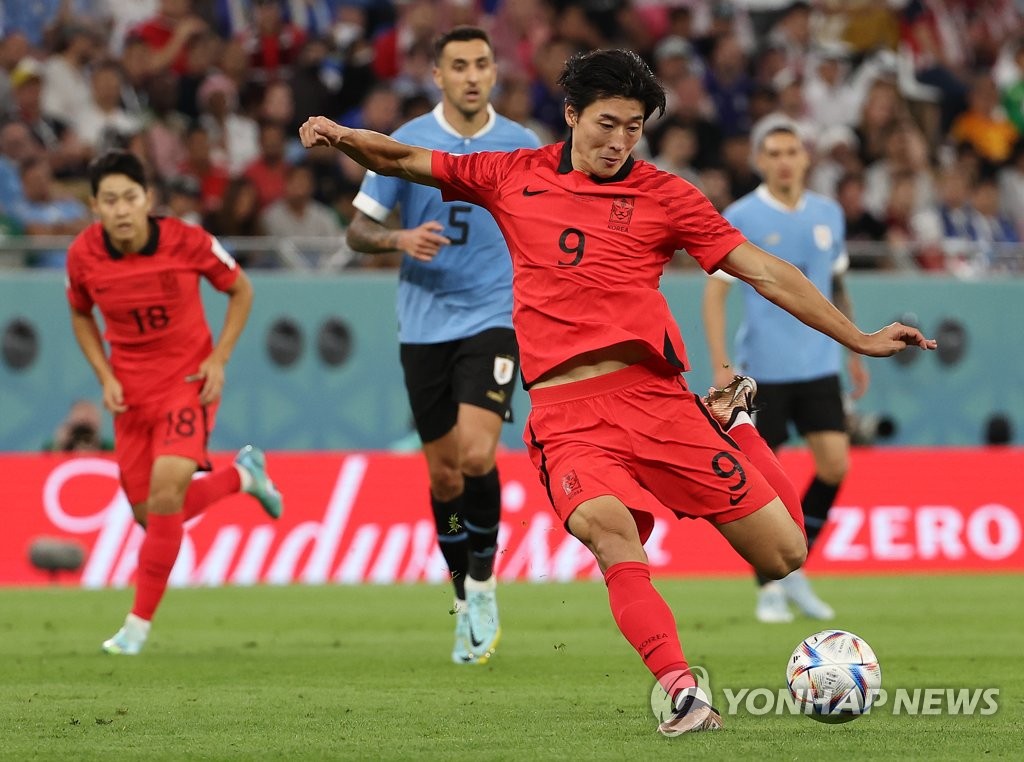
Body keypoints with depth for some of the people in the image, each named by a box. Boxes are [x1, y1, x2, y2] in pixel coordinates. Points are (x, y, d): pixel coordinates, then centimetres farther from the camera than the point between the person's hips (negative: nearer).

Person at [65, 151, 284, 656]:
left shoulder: (187, 242, -17)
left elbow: (240, 291, 0)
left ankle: (140, 622, -10)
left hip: (189, 381, -4)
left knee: (165, 491, -22)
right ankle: (242, 474, 34)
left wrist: (219, 359, -9)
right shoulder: (83, 255, -11)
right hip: (130, 390, 4)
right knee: (149, 515, 5)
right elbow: (81, 315, 10)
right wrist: (105, 376, -3)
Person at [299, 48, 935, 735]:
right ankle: (683, 693, -37)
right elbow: (405, 161, 20)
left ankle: (730, 418, 25)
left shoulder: (662, 194, 8)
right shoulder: (514, 178, 12)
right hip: (567, 415, -1)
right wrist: (344, 136, 0)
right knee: (607, 524, -35)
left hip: (654, 396, 1)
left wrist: (858, 338, 2)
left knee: (786, 555, -3)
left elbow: (764, 272, 7)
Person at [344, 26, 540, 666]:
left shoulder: (521, 146, 1)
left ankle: (483, 581, 0)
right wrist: (399, 239, -18)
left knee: (477, 456, -20)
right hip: (424, 323, 1)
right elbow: (359, 229, 2)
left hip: (492, 318, -1)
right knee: (444, 474, 6)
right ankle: (466, 602, 22)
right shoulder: (406, 144, -1)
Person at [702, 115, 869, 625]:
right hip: (761, 369, -3)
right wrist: (720, 366, -14)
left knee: (835, 464, -8)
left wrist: (855, 352, 20)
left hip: (818, 366, 4)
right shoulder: (740, 219, -6)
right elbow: (714, 294, -7)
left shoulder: (828, 215, 8)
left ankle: (795, 570, 9)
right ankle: (770, 588, 10)